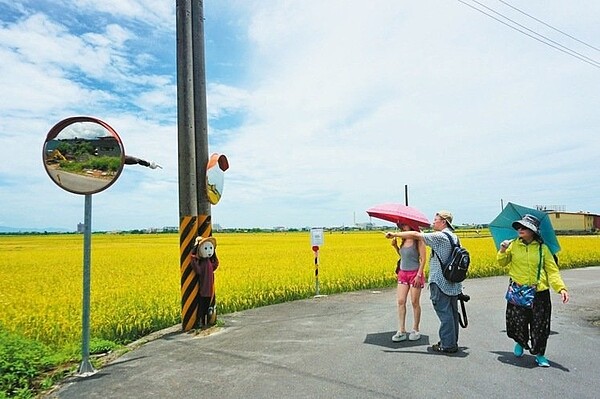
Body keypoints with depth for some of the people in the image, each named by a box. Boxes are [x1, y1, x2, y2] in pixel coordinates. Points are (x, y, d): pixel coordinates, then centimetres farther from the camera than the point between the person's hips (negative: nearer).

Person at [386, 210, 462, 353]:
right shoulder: (454, 237, 12)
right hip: (454, 284, 9)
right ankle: (453, 342, 23)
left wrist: (394, 234, -10)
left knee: (444, 313, -2)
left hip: (441, 283, -9)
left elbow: (416, 235, -17)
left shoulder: (440, 236, -15)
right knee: (452, 312, 13)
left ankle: (448, 345, 5)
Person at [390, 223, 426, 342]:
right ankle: (401, 331, 6)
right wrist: (395, 246, 5)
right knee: (401, 301, 1)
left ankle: (415, 330, 18)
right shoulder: (403, 240, 7)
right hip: (403, 273, 6)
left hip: (415, 274, -6)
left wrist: (419, 275, -19)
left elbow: (423, 259, -12)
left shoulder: (418, 241, -10)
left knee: (415, 302, 3)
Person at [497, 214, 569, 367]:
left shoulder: (542, 248, -2)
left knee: (540, 325, 8)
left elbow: (552, 270, -2)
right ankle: (520, 343, 38)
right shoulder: (513, 245, -1)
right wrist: (502, 251, -10)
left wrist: (561, 288, -15)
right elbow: (503, 263, 10)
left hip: (540, 293, 0)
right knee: (518, 323, 5)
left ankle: (539, 354, 28)